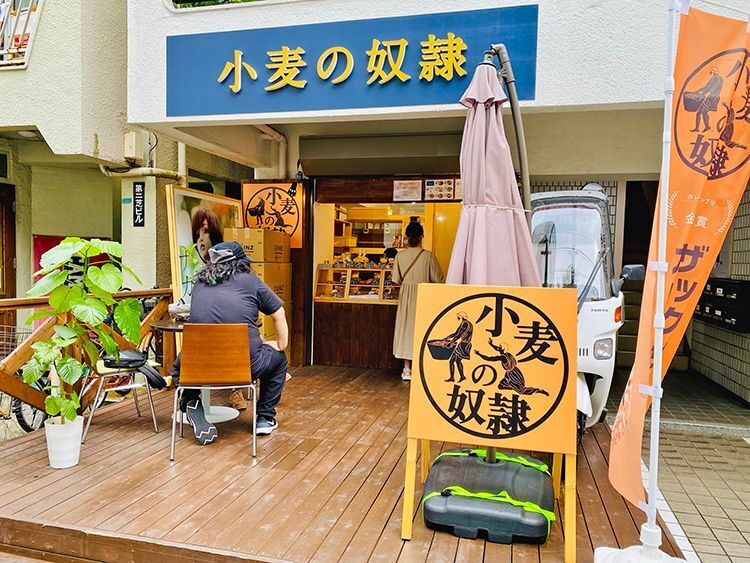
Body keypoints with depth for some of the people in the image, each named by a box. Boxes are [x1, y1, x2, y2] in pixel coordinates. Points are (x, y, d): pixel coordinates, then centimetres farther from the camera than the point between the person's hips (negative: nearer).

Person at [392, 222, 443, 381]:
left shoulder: (400, 255, -6)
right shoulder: (428, 256, -11)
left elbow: (396, 279, -2)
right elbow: (437, 278, -6)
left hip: (406, 296, 2)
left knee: (406, 328, 10)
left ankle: (407, 369, 14)